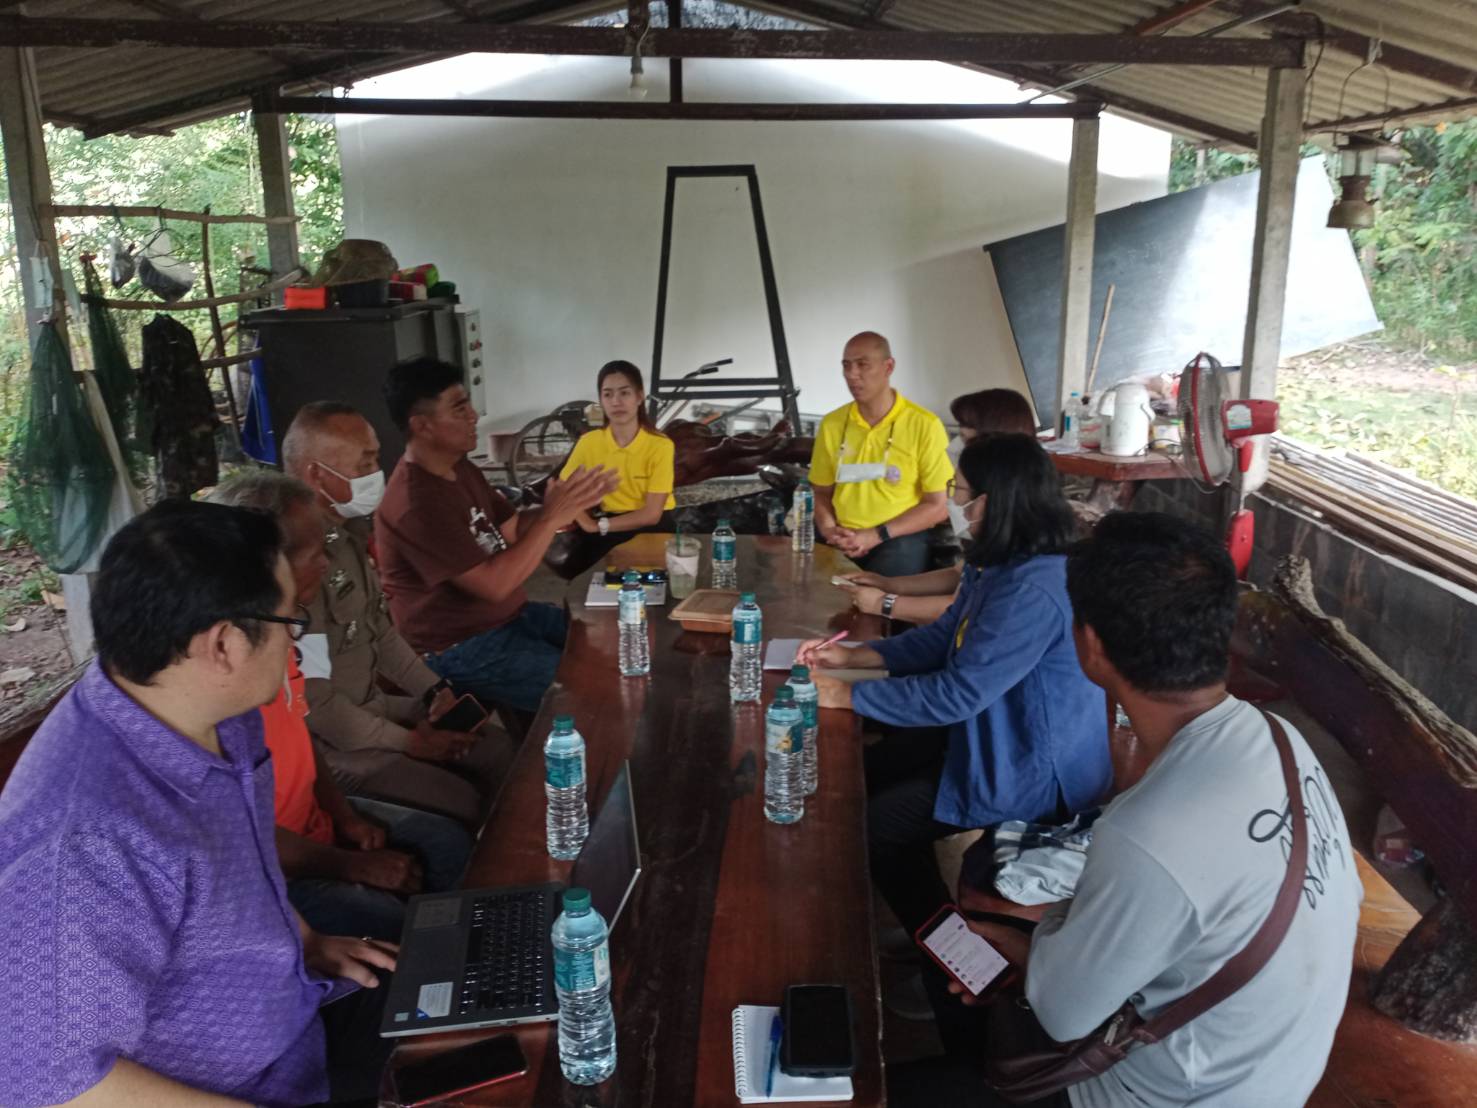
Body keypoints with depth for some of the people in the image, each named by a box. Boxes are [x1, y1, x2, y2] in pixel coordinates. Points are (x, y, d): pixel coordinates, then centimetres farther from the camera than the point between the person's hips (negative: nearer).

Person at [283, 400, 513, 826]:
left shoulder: (349, 531, 3)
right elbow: (313, 699, -26)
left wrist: (434, 689, 4)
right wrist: (407, 741, -15)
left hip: (374, 703, 9)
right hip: (329, 739, -9)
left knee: (500, 750, 7)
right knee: (462, 804, -15)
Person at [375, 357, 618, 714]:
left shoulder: (461, 469, 6)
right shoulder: (416, 504, -26)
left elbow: (512, 529, 8)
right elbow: (494, 584, -28)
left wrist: (569, 504, -9)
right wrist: (553, 517, -25)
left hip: (511, 615, 10)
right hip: (463, 649, -10)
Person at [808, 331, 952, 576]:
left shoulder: (924, 425, -5)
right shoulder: (831, 424, 8)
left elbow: (938, 506, -4)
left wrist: (876, 535, -12)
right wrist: (829, 529, -5)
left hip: (900, 538, -3)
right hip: (842, 538, 4)